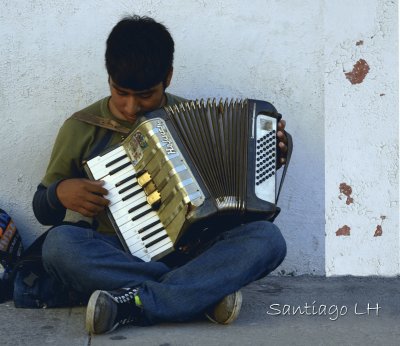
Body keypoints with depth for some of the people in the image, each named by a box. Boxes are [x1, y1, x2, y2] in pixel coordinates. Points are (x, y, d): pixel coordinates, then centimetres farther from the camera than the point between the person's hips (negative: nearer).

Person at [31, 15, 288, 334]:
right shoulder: (81, 129, 4)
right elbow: (43, 210, 11)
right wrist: (60, 192, -12)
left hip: (193, 249, 2)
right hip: (117, 256, -1)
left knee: (268, 237, -26)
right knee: (59, 244, -32)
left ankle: (135, 305, -32)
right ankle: (204, 292, -30)